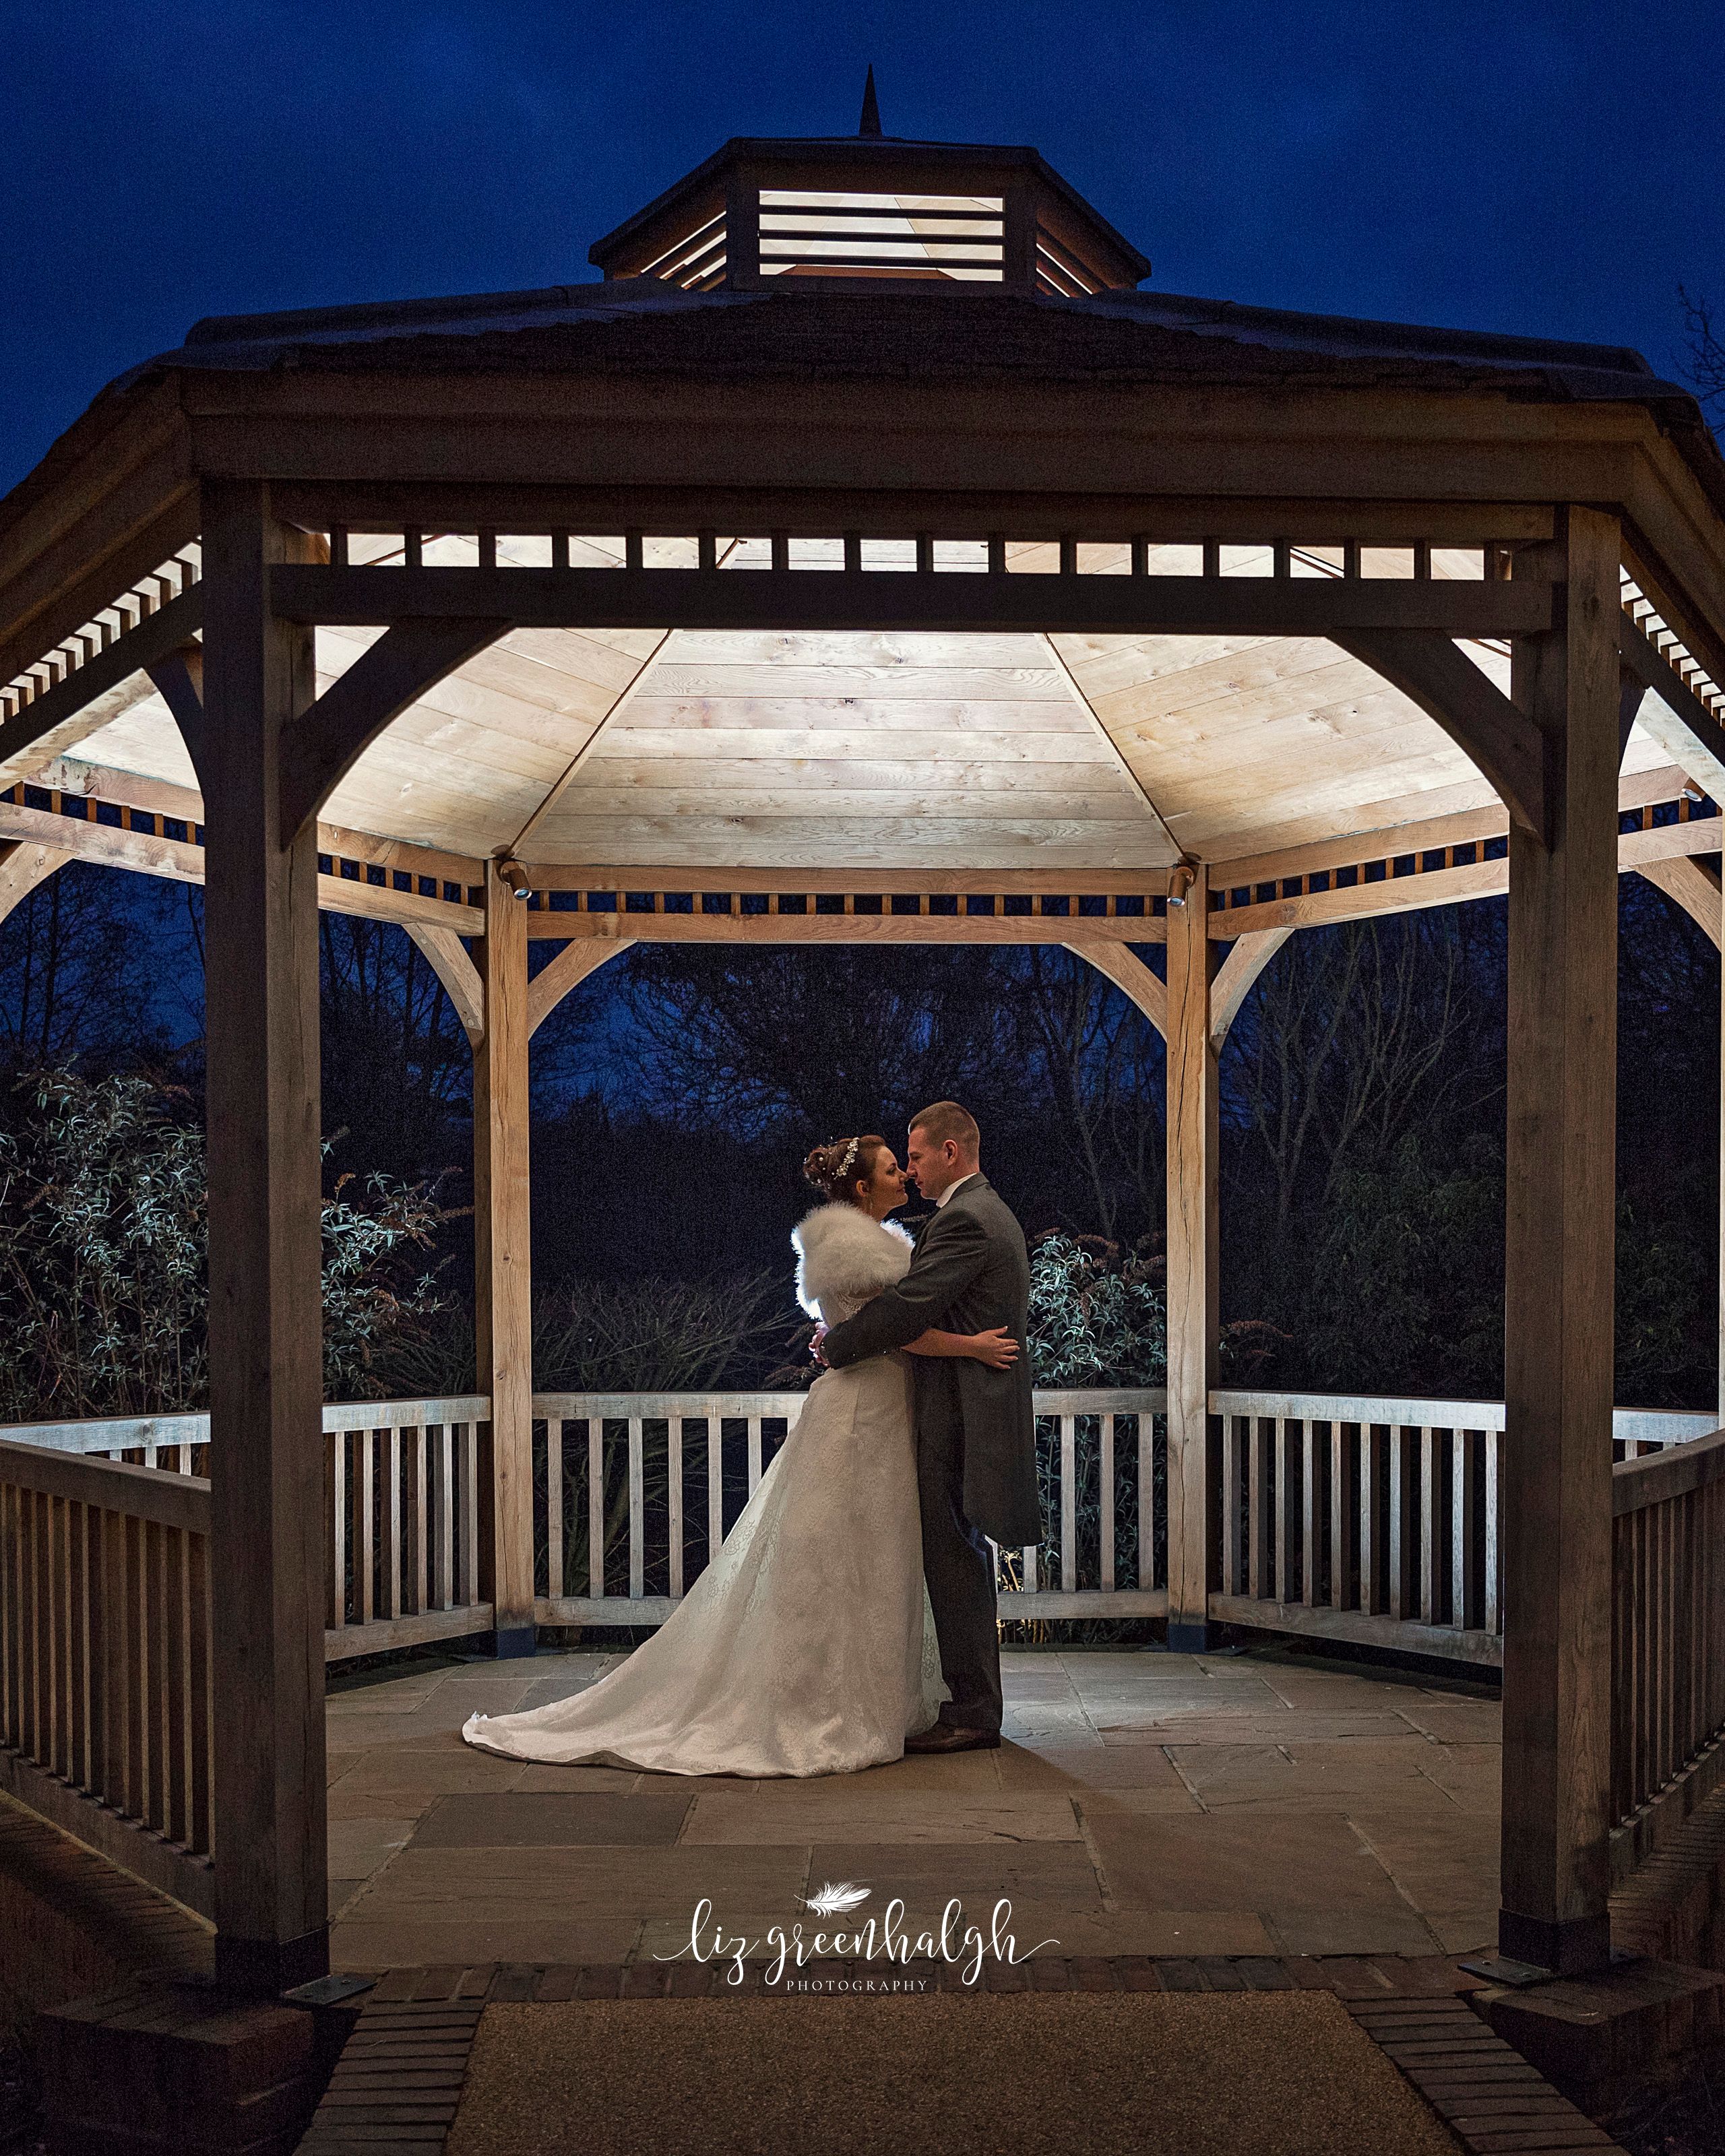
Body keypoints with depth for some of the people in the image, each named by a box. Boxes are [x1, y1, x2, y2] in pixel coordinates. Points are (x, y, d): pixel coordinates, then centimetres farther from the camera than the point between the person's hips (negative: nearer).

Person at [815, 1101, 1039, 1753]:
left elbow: (908, 1306, -21)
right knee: (961, 1559, 16)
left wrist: (836, 1346, -8)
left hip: (961, 1414, -11)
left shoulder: (964, 1219, -17)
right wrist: (848, 1335, 13)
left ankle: (972, 1712, 4)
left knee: (954, 1560, -4)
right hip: (977, 1410, 11)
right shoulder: (990, 1211, 17)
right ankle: (974, 1699, 25)